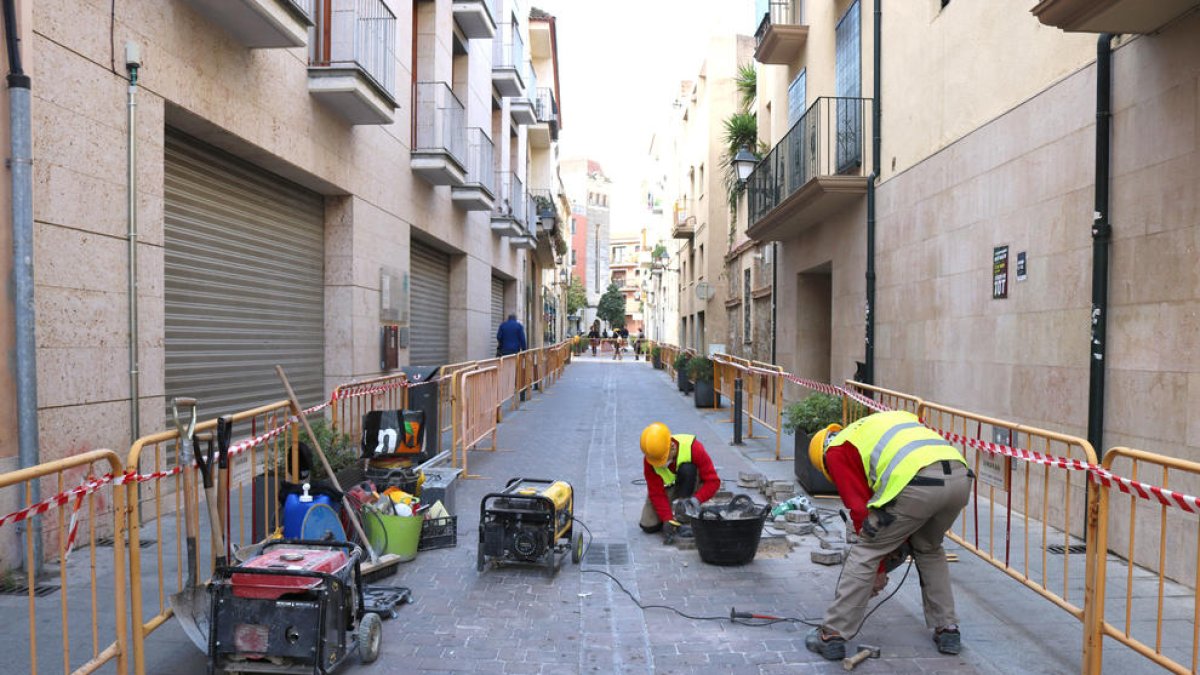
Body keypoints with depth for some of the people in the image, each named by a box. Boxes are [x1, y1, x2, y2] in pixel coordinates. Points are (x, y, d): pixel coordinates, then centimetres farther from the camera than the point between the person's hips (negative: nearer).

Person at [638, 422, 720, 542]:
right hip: (665, 488, 2)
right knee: (648, 526, -16)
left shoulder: (692, 447, -32)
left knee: (687, 469, -36)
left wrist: (696, 499, -45)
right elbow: (656, 493, -21)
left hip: (691, 486, -1)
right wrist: (668, 520, -32)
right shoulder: (649, 459, -25)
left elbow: (713, 481, -29)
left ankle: (681, 518, -25)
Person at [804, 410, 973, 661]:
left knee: (864, 553, 9)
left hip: (917, 483, -7)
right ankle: (947, 629, 35)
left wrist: (877, 567, 21)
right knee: (929, 549, 32)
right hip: (960, 477, 7)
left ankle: (832, 635, 14)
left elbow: (860, 506, 12)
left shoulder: (837, 450, 18)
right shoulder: (880, 423, 38)